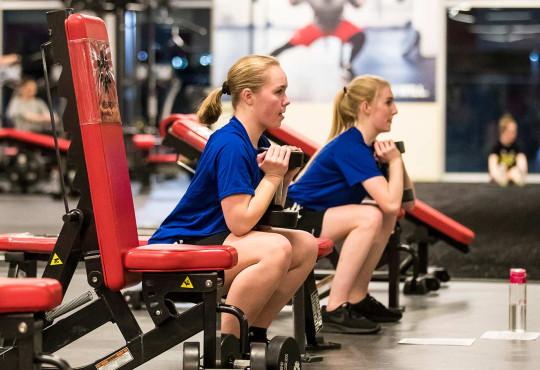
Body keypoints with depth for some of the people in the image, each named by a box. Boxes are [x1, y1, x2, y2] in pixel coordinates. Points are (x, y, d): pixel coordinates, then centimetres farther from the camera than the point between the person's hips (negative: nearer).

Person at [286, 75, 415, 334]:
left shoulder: (368, 146, 10)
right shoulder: (349, 146, -20)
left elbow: (407, 203, 12)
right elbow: (391, 202, -28)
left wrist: (396, 161, -2)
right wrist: (395, 160, -12)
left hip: (313, 219, 10)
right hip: (293, 219, -10)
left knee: (388, 216, 4)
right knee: (370, 217, -25)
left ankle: (357, 298, 7)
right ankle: (334, 310, -24)